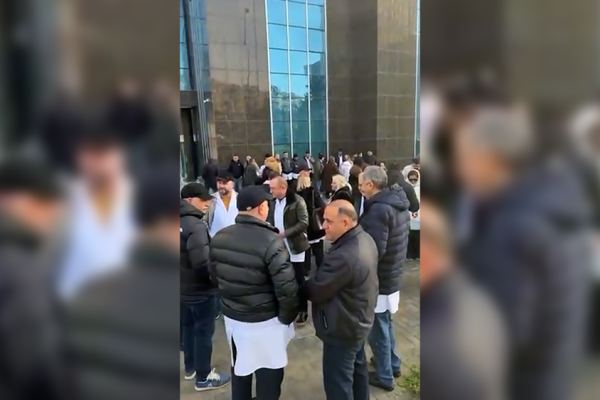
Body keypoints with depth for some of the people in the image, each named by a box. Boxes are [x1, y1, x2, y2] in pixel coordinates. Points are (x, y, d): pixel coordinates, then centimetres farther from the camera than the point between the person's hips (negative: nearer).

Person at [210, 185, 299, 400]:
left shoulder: (219, 237, -4)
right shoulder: (270, 241, -24)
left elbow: (215, 275, 9)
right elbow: (286, 286, -23)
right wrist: (288, 316, -6)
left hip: (231, 316, 6)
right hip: (264, 321, -6)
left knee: (239, 368, 25)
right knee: (268, 373, 14)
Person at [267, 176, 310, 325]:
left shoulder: (297, 201, -14)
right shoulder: (273, 201, 5)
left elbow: (304, 223, -18)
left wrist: (285, 233, -23)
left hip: (295, 247, -5)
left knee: (298, 280, 7)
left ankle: (303, 310, 23)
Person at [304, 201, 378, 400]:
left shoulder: (343, 257, -36)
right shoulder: (365, 239, -4)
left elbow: (315, 291, -24)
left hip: (342, 329, -10)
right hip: (359, 320, 10)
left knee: (338, 383, 9)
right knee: (358, 367, 29)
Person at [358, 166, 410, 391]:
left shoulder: (379, 209, -26)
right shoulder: (399, 204, 4)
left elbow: (374, 250, -30)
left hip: (379, 280, -9)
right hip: (393, 275, 9)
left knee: (377, 329, 10)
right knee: (385, 324, 26)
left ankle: (384, 376, 28)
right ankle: (393, 364, 44)